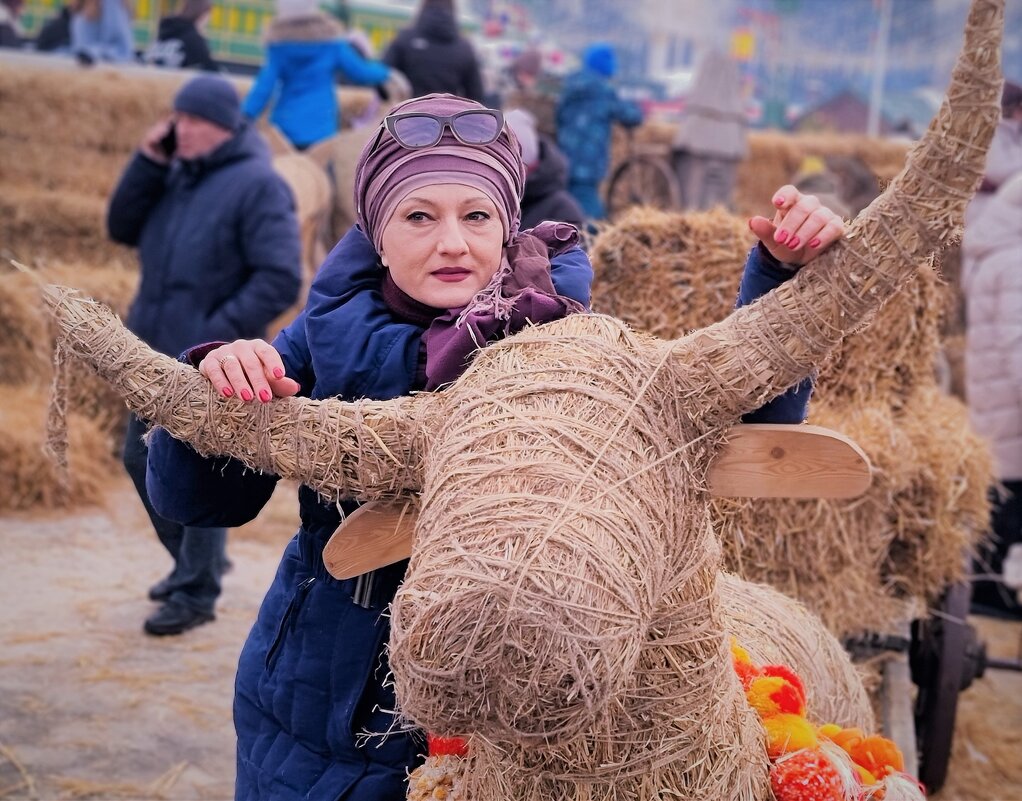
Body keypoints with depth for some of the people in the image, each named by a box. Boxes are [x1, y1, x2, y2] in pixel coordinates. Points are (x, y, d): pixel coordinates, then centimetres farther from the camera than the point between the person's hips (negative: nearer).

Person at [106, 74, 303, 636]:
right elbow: (123, 228, 10)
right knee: (143, 460, 15)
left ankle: (195, 592, 12)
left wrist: (219, 335, -21)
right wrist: (149, 162, -2)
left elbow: (280, 279, -17)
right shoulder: (176, 173, 10)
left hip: (212, 362, -8)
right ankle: (192, 562, 33)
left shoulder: (257, 185, -12)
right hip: (156, 352, 8)